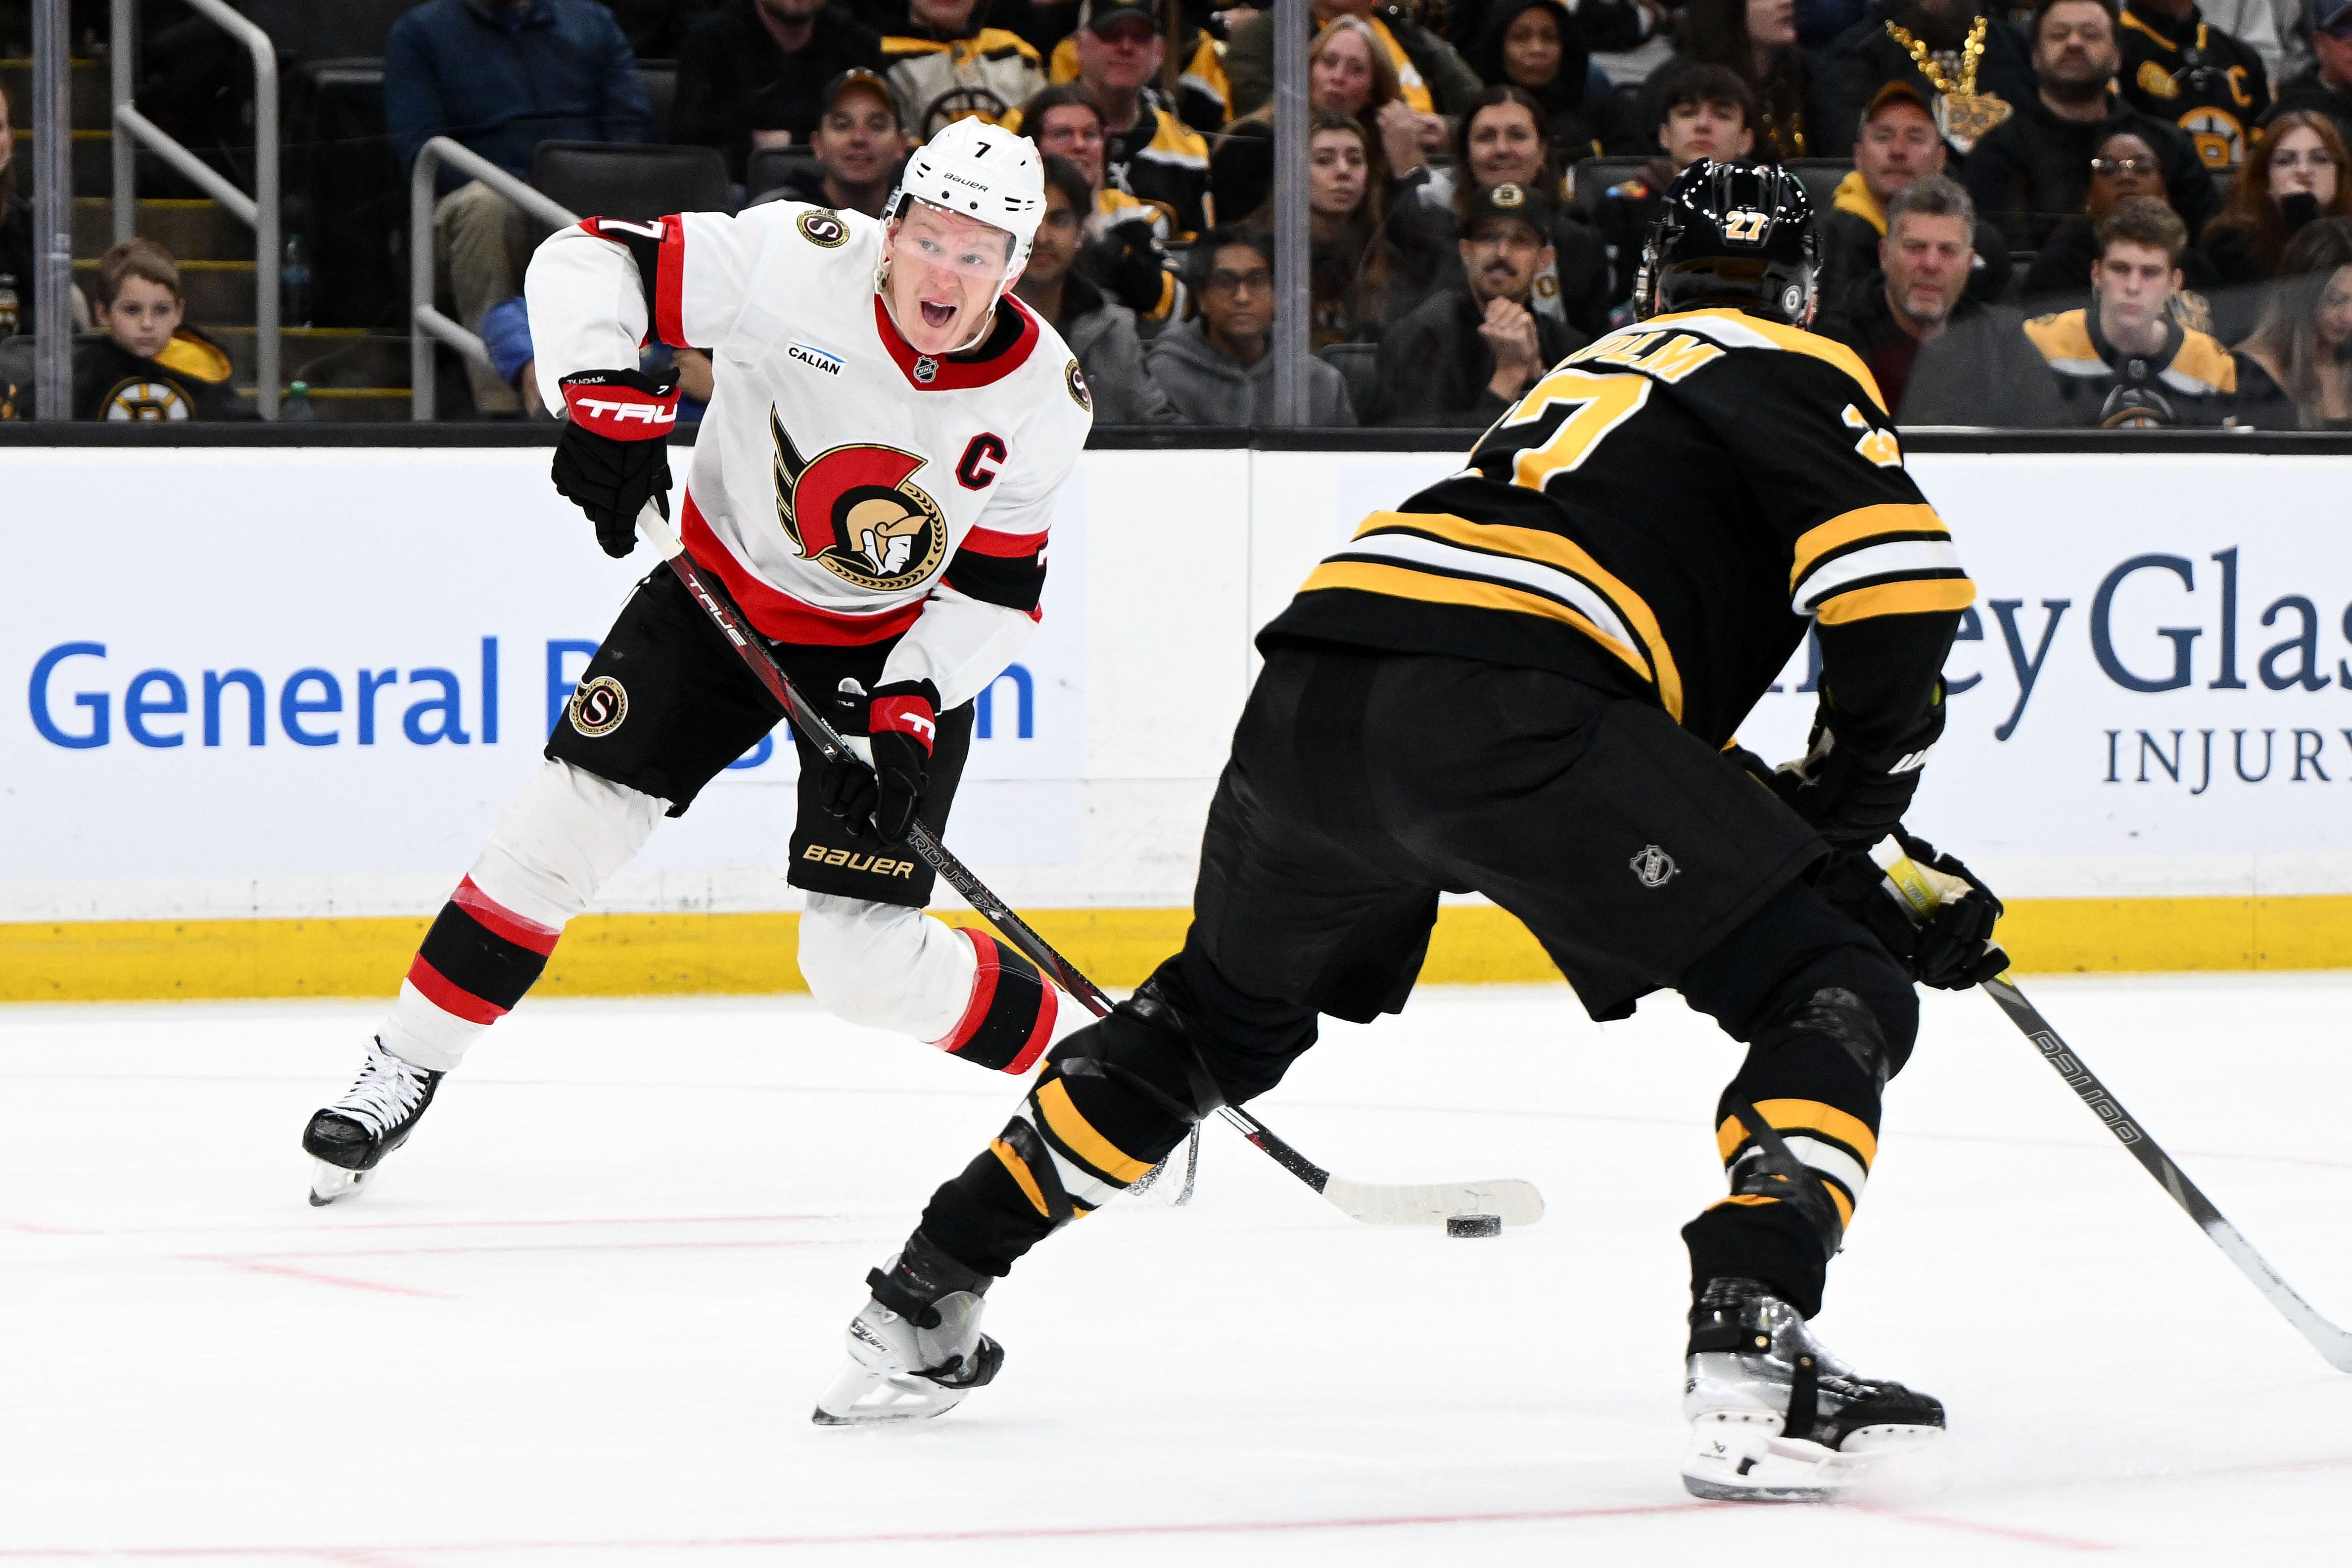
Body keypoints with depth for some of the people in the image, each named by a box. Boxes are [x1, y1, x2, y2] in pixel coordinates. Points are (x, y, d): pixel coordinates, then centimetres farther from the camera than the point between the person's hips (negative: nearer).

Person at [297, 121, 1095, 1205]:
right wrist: (602, 398, -37)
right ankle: (404, 1073, 7)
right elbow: (585, 262, -22)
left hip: (900, 648, -1)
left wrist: (909, 709, -21)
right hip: (727, 591, 1)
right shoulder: (802, 262, -25)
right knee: (570, 818, -10)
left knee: (863, 963, -9)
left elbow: (998, 586, -9)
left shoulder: (1044, 397, -18)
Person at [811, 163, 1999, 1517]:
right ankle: (1752, 1367, -22)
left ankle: (917, 1313, 37)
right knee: (1838, 1000, 0)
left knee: (1222, 1014, 33)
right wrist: (1843, 815, 12)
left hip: (1312, 690, 8)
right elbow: (1904, 595, -3)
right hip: (1497, 703, -8)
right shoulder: (1796, 370, 15)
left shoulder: (1592, 372, 38)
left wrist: (1862, 865, 34)